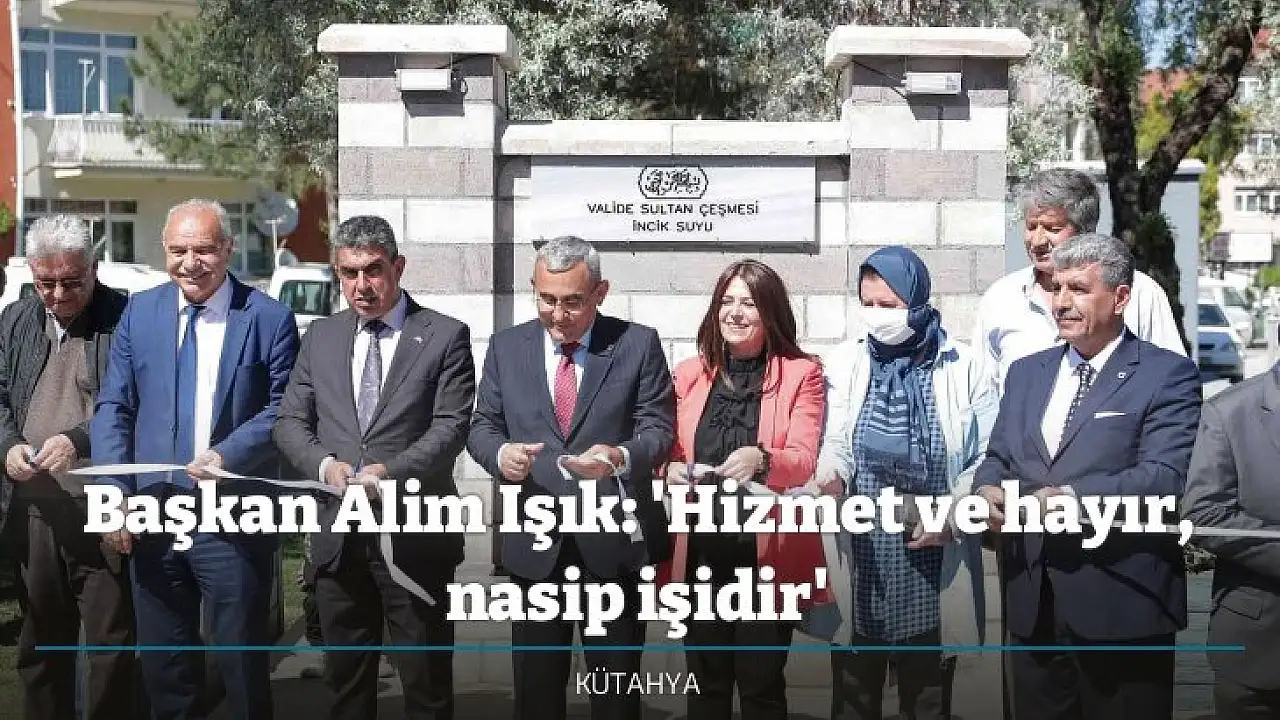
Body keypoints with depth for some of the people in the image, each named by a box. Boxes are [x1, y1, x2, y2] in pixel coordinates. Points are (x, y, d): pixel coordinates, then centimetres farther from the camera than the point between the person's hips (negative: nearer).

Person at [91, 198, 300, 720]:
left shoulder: (269, 318, -4)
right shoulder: (139, 311, 7)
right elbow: (113, 407, 6)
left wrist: (227, 455, -21)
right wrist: (114, 492, -6)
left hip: (233, 518, -3)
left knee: (242, 663, 7)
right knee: (162, 664, 15)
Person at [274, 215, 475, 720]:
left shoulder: (445, 337, -2)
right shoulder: (321, 337, 12)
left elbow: (451, 426, -10)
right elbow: (290, 422, 10)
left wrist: (391, 471, -23)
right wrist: (325, 464, -10)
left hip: (415, 534, -4)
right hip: (339, 533, 4)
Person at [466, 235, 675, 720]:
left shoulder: (638, 344, -1)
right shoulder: (506, 347, 7)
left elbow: (658, 426, -6)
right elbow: (482, 425, 8)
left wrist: (622, 457, -28)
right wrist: (500, 452, -16)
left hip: (614, 539, -2)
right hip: (536, 539, 2)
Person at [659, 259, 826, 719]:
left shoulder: (801, 374, -1)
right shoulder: (689, 374, 10)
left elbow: (804, 461, -11)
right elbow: (668, 454, 11)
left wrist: (761, 459, -33)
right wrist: (672, 470, -13)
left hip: (768, 552, -3)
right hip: (701, 552, 3)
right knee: (705, 682, 10)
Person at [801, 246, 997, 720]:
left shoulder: (962, 367, 0)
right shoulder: (843, 364, 5)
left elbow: (988, 457, -2)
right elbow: (833, 442, -3)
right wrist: (829, 475, -25)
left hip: (933, 564, -1)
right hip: (859, 561, 1)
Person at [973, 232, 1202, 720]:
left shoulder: (1168, 375, -5)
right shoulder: (1026, 372, 15)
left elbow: (1166, 478, -17)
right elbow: (998, 457, 15)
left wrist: (1069, 496, -28)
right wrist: (988, 490, -9)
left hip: (1121, 604, -5)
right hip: (1032, 605, 5)